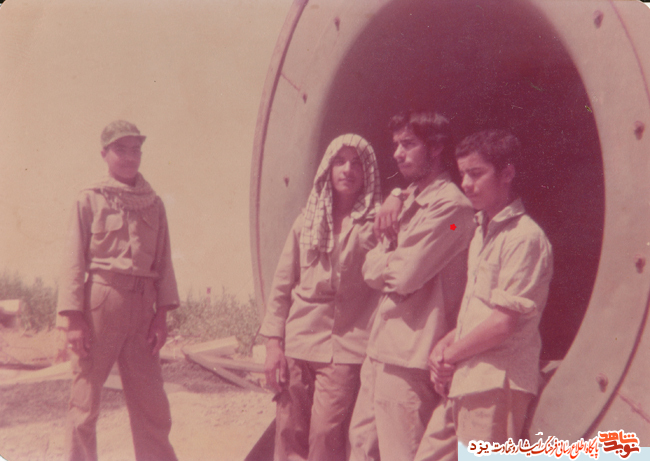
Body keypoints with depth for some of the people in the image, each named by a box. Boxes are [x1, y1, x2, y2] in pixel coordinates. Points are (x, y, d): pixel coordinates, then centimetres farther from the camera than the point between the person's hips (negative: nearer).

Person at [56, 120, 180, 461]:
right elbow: (74, 260, -3)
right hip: (99, 301, -3)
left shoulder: (154, 204, 11)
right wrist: (73, 317, -11)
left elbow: (163, 261, 9)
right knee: (85, 402, 2)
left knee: (152, 404, 6)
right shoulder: (90, 199, 2)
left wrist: (162, 313, 1)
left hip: (141, 306, 3)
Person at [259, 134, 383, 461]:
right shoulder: (307, 221, 11)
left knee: (326, 434, -10)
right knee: (290, 433, 6)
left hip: (346, 346, -3)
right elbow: (282, 284, 11)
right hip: (298, 342, 3)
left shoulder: (378, 222, 2)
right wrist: (273, 342, 5)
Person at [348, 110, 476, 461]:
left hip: (410, 355, -9)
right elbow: (371, 269, 10)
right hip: (381, 348, 9)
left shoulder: (449, 204, -14)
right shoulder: (407, 199, 16)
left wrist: (383, 263, 0)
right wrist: (393, 262, -9)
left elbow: (405, 276, -20)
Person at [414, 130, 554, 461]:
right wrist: (445, 346, 2)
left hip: (497, 383, -8)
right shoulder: (482, 231, 16)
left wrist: (450, 355, -7)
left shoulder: (525, 237, -12)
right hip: (464, 381, 9)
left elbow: (505, 321, -17)